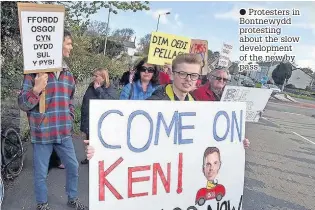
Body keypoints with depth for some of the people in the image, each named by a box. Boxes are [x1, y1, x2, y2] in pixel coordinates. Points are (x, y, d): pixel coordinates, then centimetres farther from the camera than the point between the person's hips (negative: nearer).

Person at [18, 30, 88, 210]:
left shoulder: (68, 73, 9)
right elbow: (23, 103, -9)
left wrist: (70, 121, 11)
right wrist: (36, 90, -26)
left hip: (64, 133, 5)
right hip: (42, 133, -5)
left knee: (73, 167, 14)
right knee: (41, 173, 10)